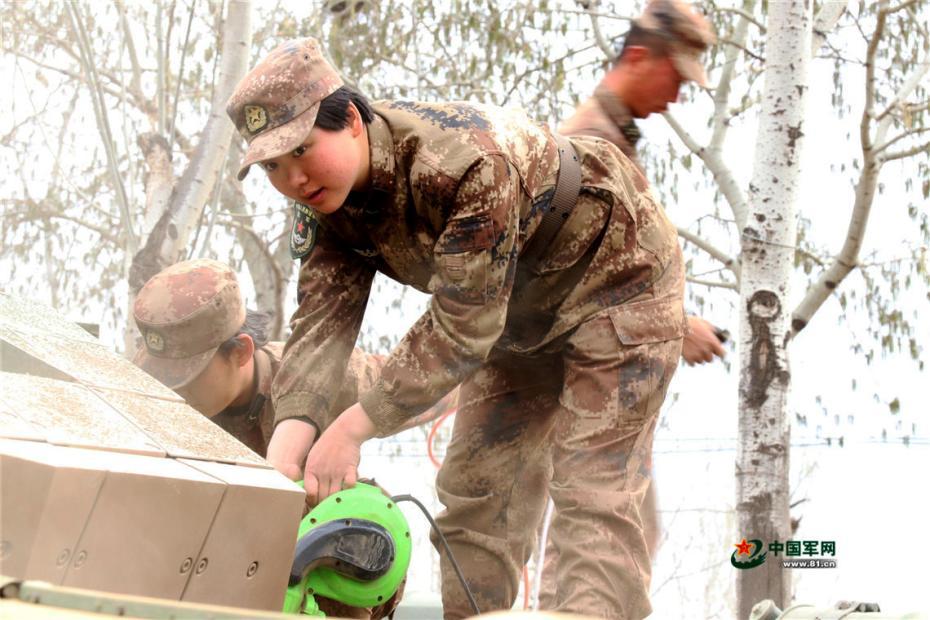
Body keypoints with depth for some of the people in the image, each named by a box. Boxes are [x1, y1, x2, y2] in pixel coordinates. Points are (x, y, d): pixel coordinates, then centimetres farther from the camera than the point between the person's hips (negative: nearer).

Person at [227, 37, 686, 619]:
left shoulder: (468, 161, -38)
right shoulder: (324, 198, -13)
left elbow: (460, 327, -36)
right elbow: (322, 320, -21)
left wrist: (353, 428, -37)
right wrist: (291, 435, -38)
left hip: (617, 274, -8)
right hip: (521, 309, 8)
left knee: (594, 494, -15)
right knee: (475, 485, 6)